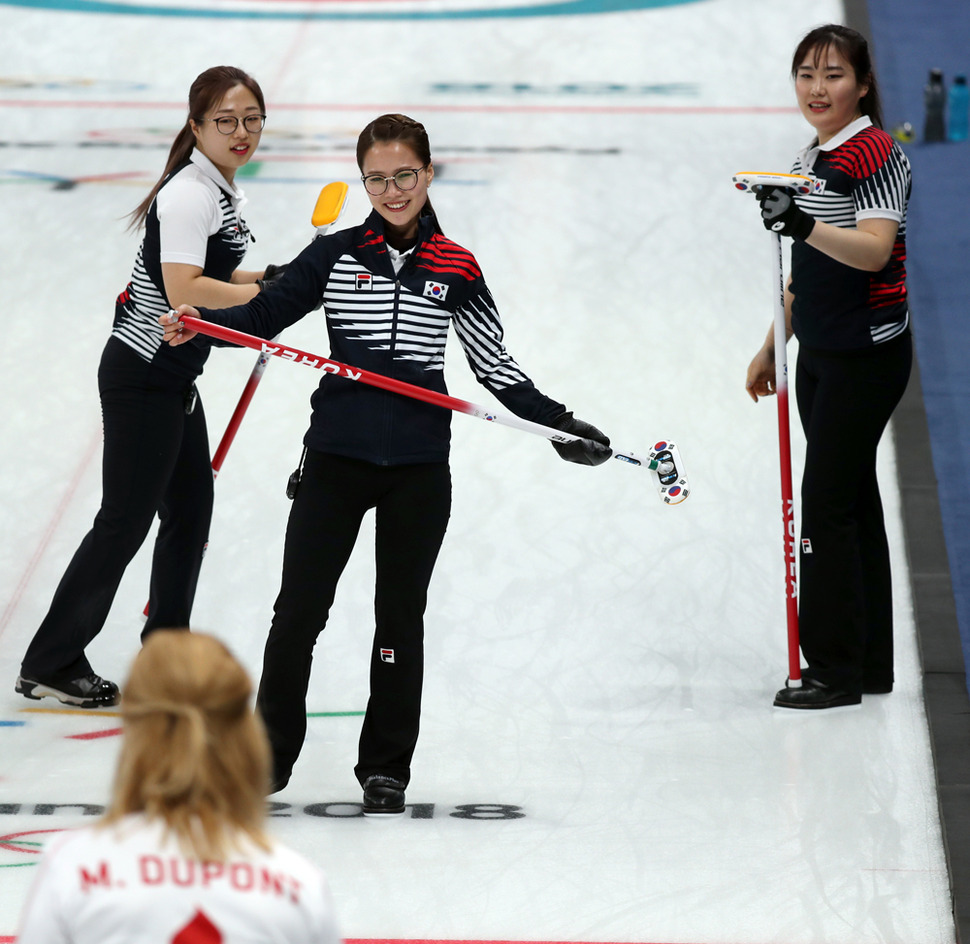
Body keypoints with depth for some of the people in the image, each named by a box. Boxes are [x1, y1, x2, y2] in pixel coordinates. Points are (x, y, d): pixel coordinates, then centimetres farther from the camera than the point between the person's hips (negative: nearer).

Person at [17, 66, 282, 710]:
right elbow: (182, 290, -29)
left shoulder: (221, 190, 11)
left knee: (192, 509, 16)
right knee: (126, 521, -5)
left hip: (174, 378, 10)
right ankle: (50, 665, 5)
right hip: (142, 377, -10)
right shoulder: (188, 194, -20)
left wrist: (267, 278, 8)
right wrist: (264, 293, -22)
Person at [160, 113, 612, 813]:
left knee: (401, 617, 8)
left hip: (418, 466, 0)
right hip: (337, 457, 0)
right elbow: (267, 314, 4)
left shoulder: (456, 269, 4)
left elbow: (495, 367, 9)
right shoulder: (336, 255, 3)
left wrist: (559, 422, 2)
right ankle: (270, 755, 14)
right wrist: (201, 321, -14)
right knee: (299, 610, 0)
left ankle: (386, 768, 19)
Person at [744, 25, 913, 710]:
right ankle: (871, 665, 17)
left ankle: (836, 671, -6)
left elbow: (874, 250, -28)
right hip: (821, 356, 9)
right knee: (853, 502, 11)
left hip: (868, 352, -9)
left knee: (828, 505, -10)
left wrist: (806, 225, -43)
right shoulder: (811, 160, 14)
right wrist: (772, 348, 24)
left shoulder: (876, 154, -14)